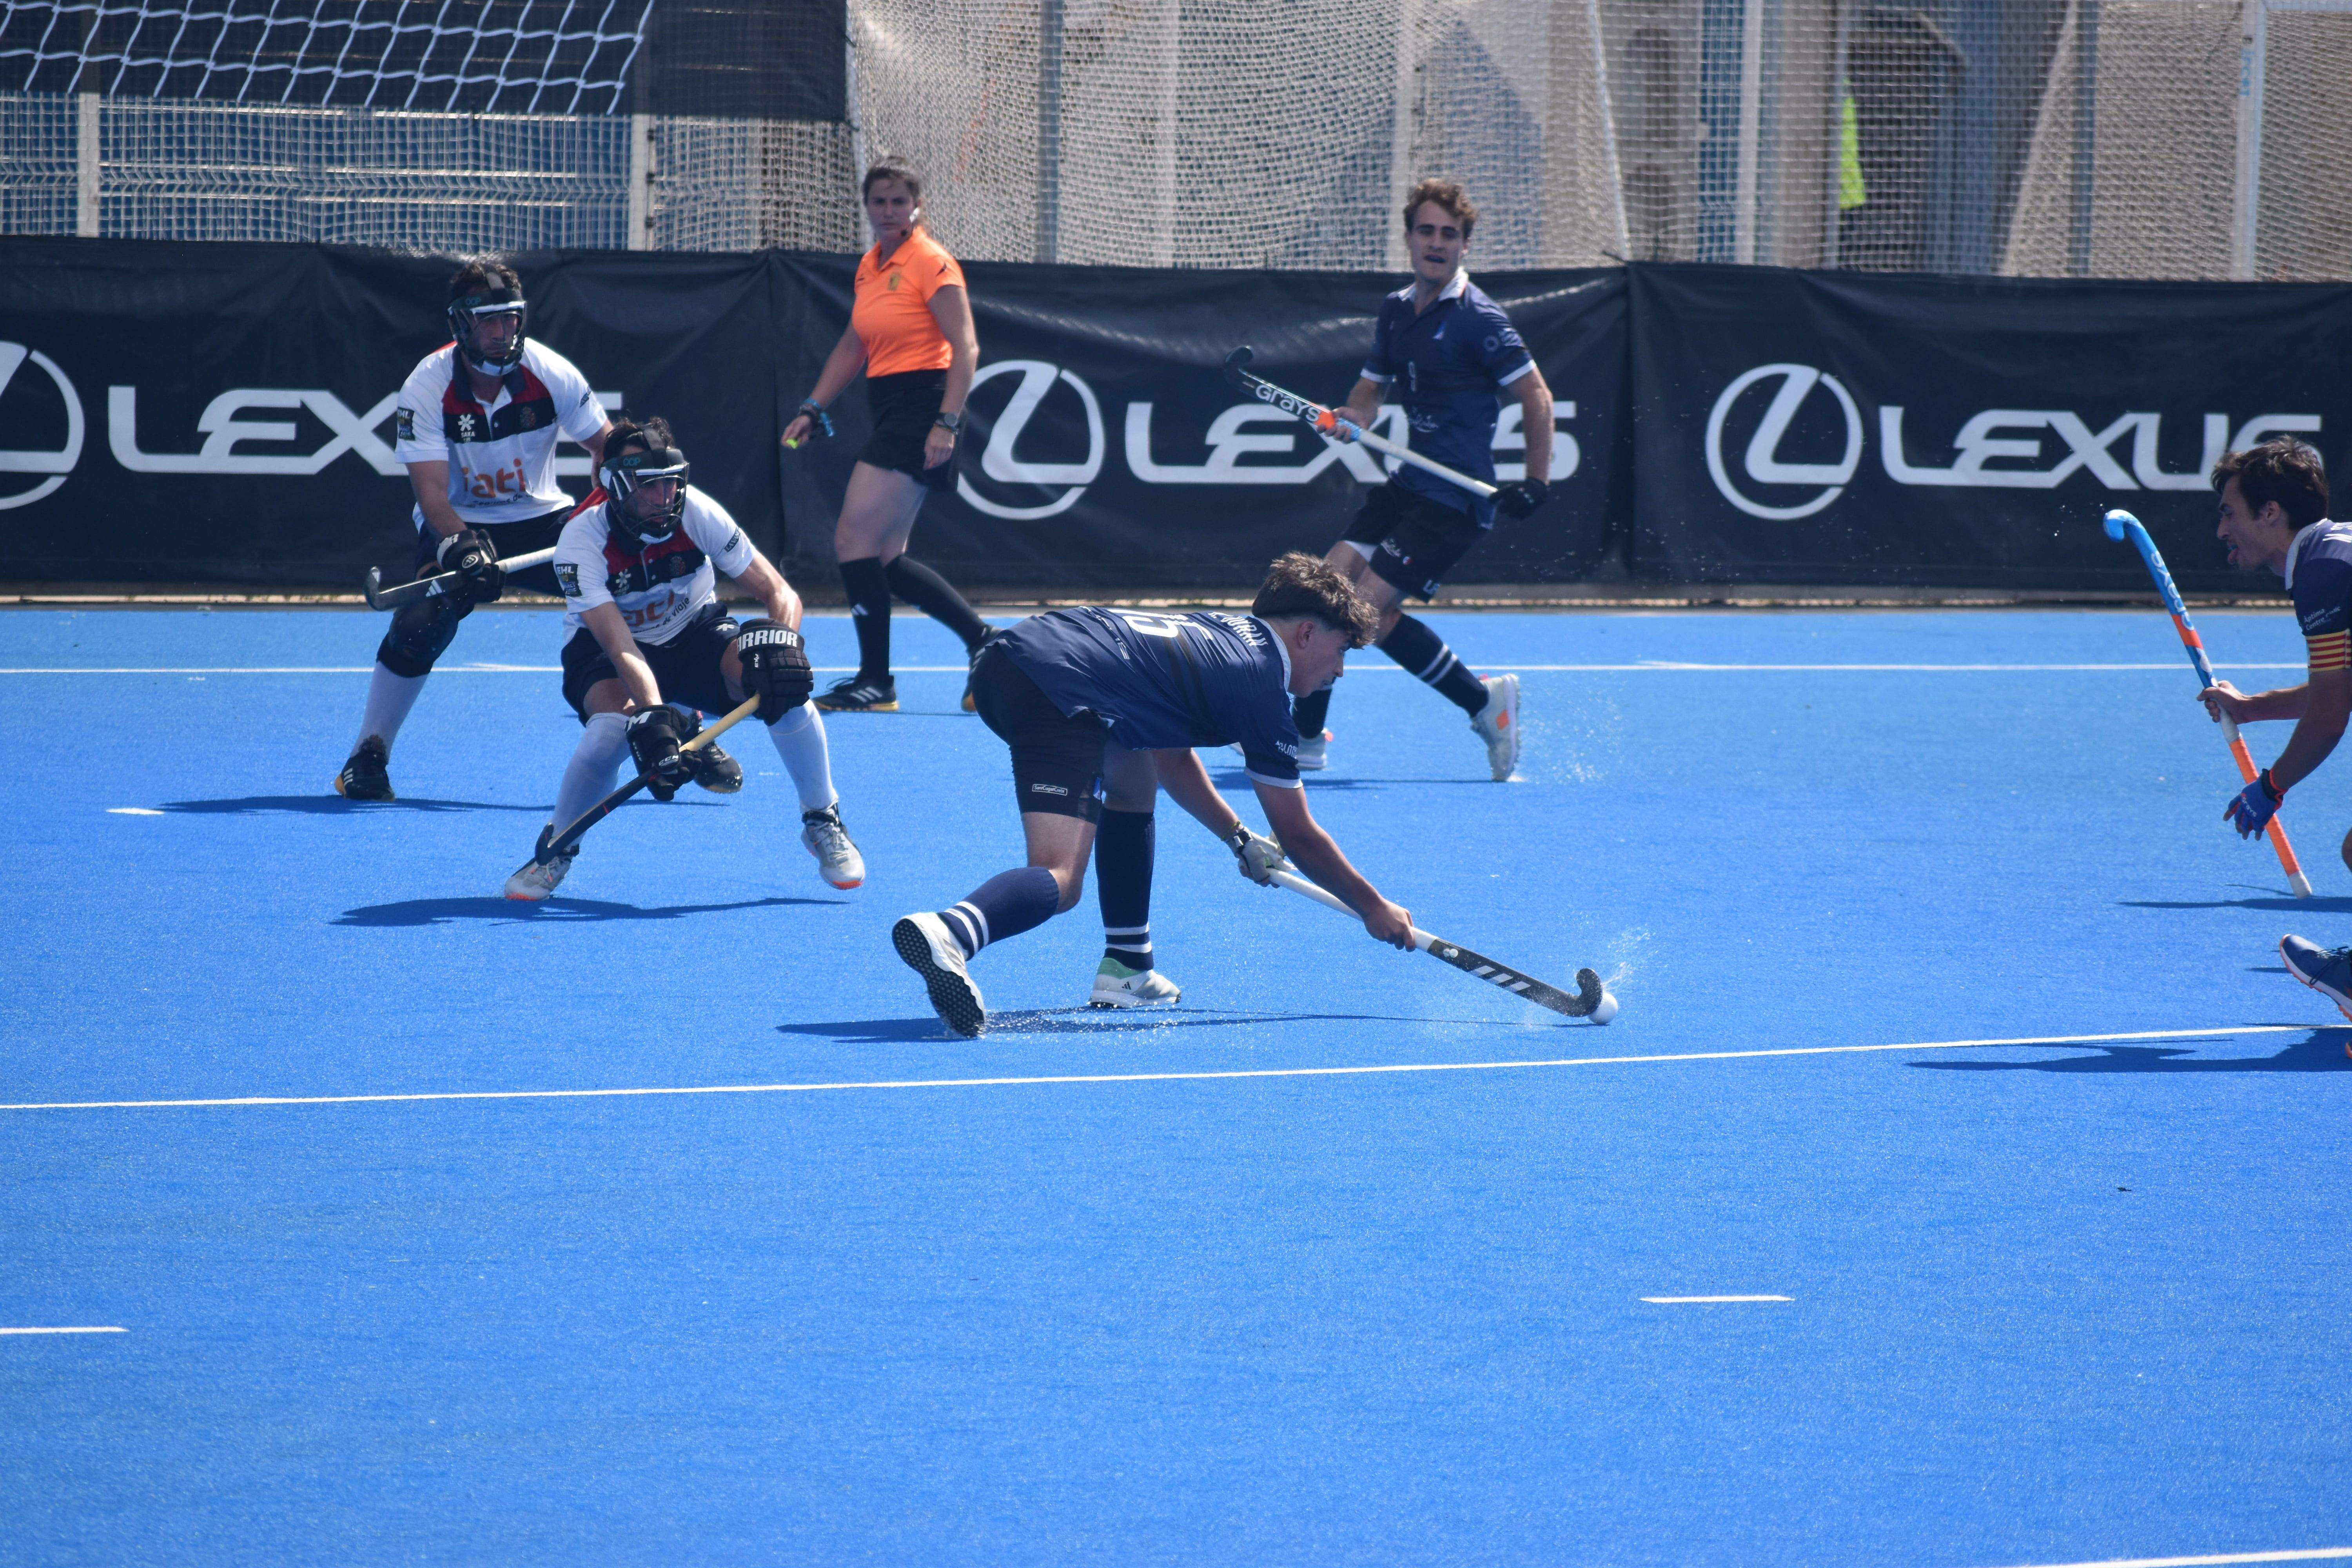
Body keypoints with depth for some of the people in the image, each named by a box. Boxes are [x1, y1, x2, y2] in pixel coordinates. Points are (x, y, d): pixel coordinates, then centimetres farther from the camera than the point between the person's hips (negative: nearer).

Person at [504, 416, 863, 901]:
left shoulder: (695, 513, -23)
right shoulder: (582, 539, -29)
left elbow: (779, 592, -18)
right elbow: (619, 646, -38)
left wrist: (781, 639, -40)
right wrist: (653, 719, -53)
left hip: (693, 632, 2)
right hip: (602, 649, -2)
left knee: (782, 683, -27)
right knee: (614, 726, -36)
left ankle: (823, 822, -4)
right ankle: (555, 848, -8)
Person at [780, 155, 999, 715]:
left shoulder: (931, 264, -9)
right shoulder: (870, 267, 16)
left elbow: (965, 348, -15)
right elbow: (854, 346, 26)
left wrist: (947, 424, -22)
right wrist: (813, 410, 19)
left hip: (922, 408, -9)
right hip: (889, 411, 9)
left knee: (855, 541, -13)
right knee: (887, 560, 8)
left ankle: (875, 681, -8)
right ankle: (983, 643, 18)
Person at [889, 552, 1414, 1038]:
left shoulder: (1225, 633, 29)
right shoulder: (1264, 690, 6)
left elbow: (1170, 758, 41)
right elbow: (1299, 837, 13)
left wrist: (1240, 840, 41)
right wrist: (1374, 909, 26)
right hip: (1059, 693, -10)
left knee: (1134, 780, 32)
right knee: (1059, 882, -20)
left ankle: (1126, 967, 29)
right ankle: (950, 933, -50)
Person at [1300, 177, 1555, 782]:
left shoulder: (1476, 317, -12)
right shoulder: (1396, 310, 11)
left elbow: (1536, 397, -9)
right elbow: (1371, 390, 21)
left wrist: (1536, 483, -14)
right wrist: (1347, 419, -2)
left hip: (1457, 498, -8)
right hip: (1409, 483, 8)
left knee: (1370, 605, -14)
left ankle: (1483, 701, 1)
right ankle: (1306, 736, 5)